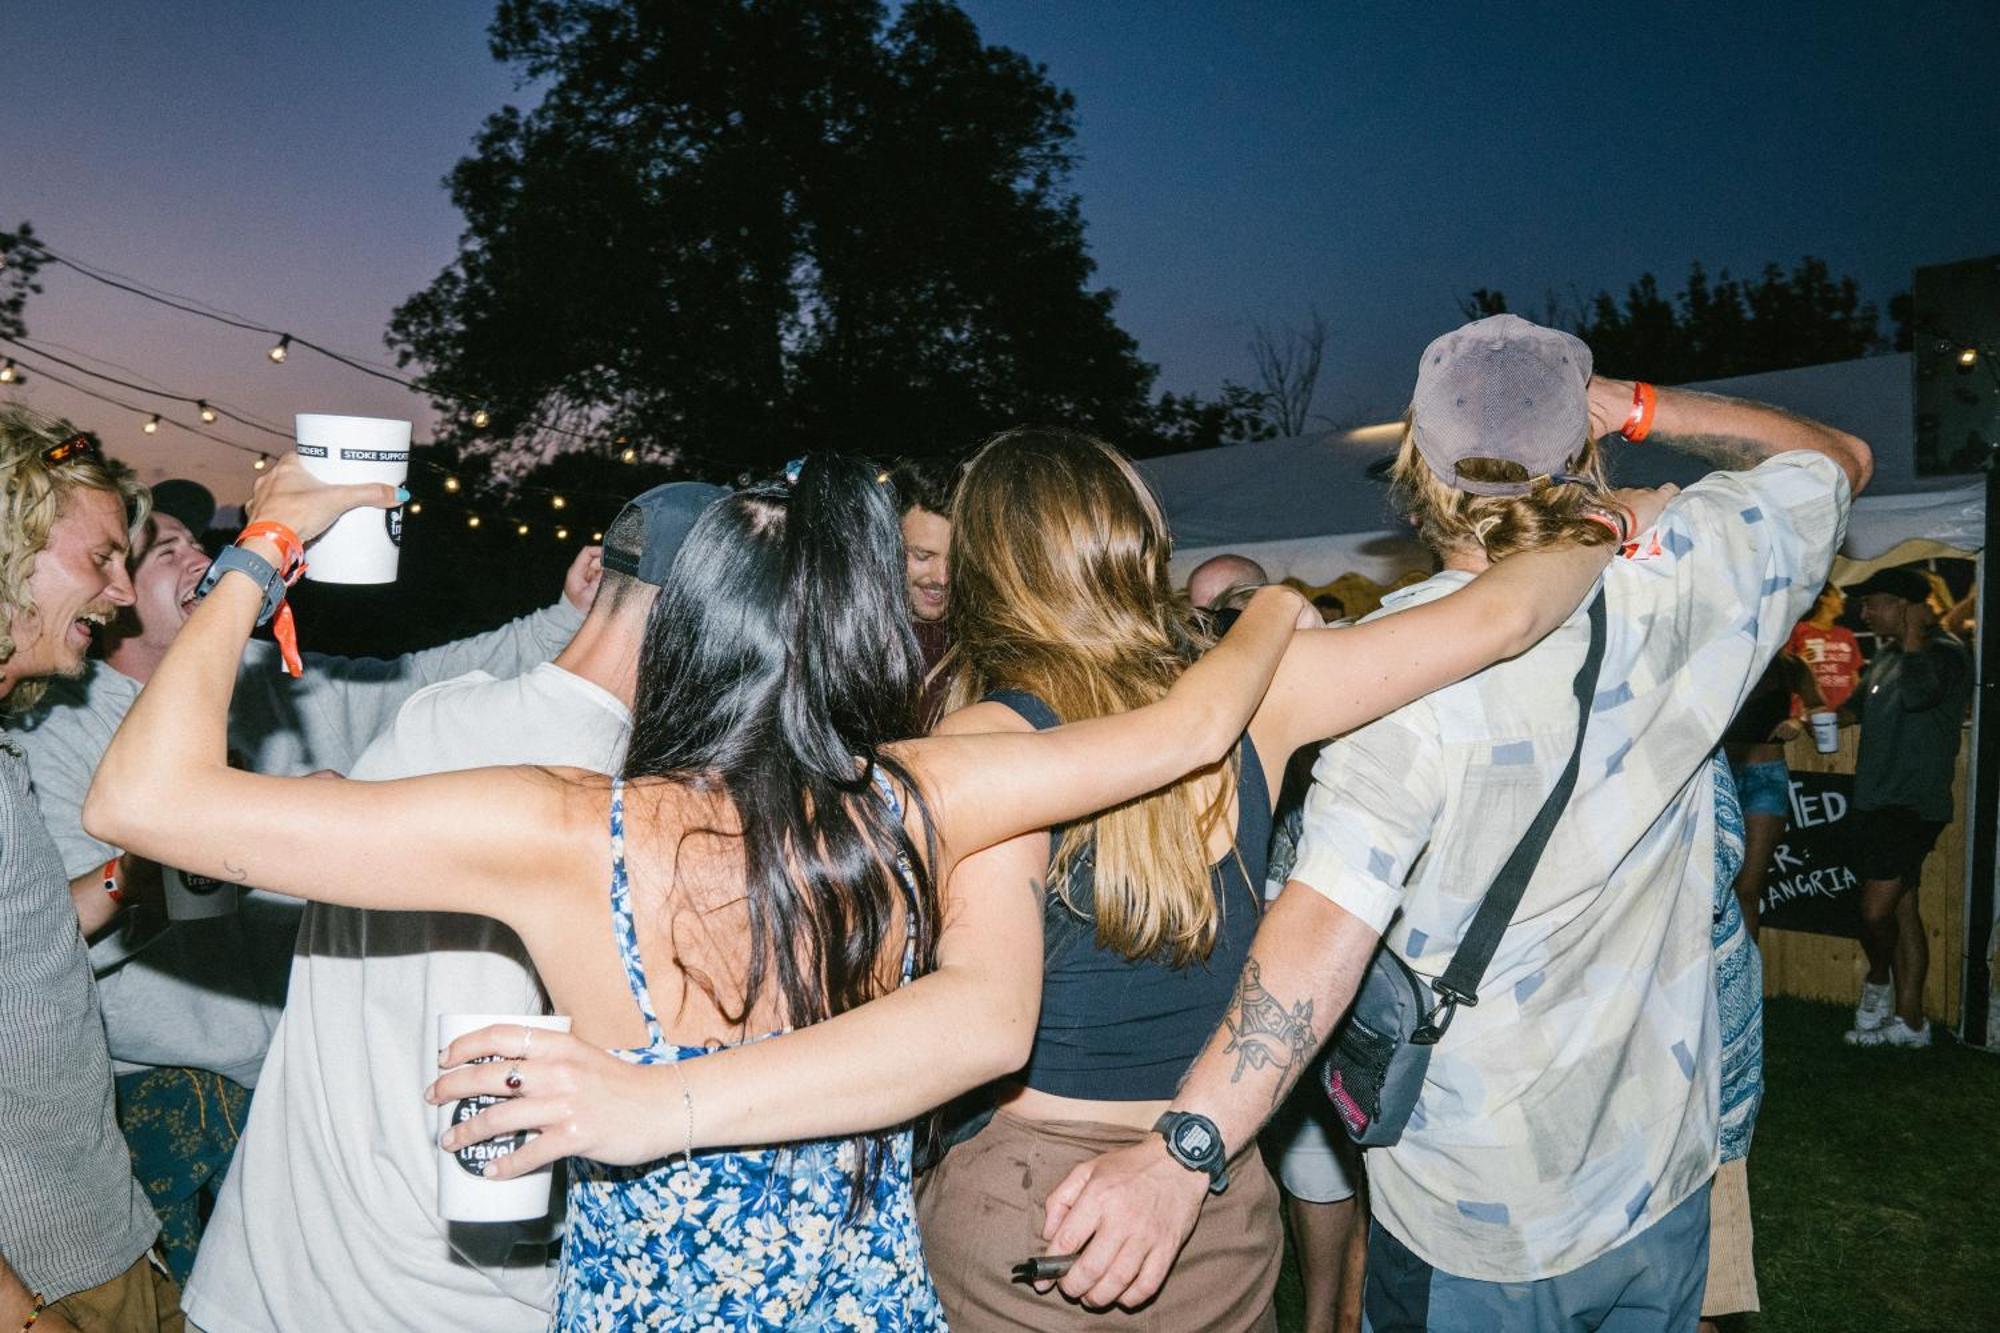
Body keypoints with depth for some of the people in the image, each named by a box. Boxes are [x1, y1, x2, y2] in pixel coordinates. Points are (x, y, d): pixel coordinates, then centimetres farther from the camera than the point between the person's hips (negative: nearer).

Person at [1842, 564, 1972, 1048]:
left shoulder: (1945, 653, -12)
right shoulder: (1887, 655, 15)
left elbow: (1916, 694, -33)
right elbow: (1858, 706, 29)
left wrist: (1914, 634, -19)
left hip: (1913, 805, -9)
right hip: (1877, 803, 9)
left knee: (1877, 912, -11)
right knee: (1901, 909, 11)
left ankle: (1878, 982, 17)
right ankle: (1909, 1021, 17)